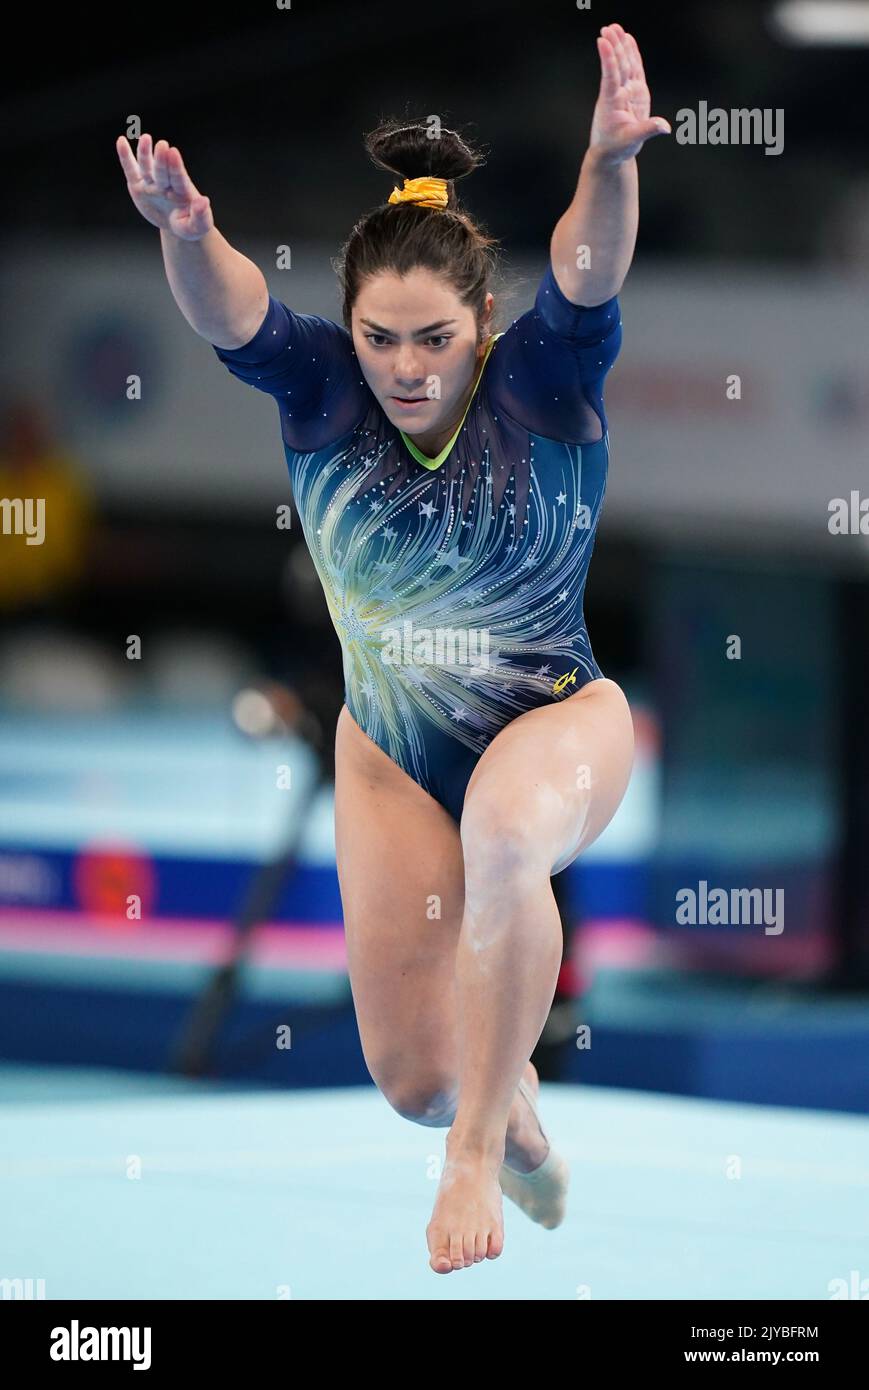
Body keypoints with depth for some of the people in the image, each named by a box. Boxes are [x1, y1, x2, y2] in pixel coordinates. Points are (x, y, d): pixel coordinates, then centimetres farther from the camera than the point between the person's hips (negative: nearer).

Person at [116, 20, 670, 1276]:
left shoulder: (542, 384, -18)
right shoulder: (322, 391, -13)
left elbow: (589, 274, -37)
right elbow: (231, 313, -32)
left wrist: (612, 163, -59)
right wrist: (183, 232, -55)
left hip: (559, 718, -3)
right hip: (393, 755, 3)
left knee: (508, 826, -41)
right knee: (413, 1082, 5)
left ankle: (481, 1146, -29)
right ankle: (509, 1102, 45)